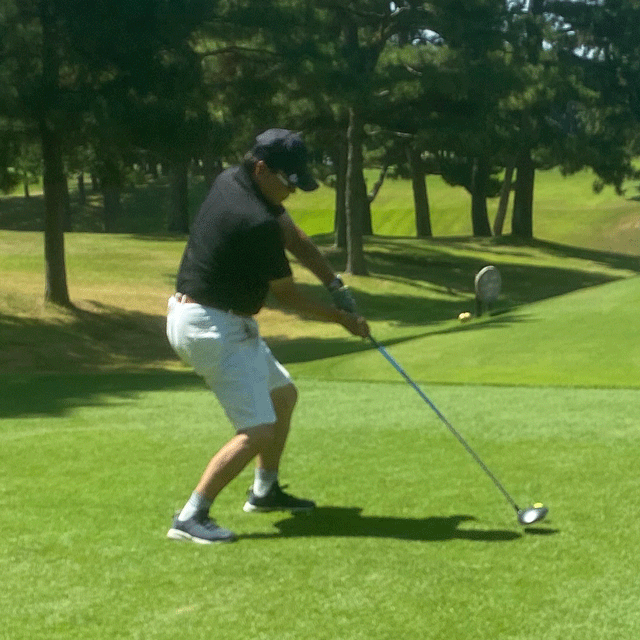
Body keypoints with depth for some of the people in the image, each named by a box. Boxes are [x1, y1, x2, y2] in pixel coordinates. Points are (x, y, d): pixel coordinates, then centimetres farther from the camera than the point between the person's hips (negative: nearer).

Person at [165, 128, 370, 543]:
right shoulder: (258, 223, -24)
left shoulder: (231, 181, 4)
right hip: (212, 328, -11)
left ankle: (265, 491, 36)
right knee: (258, 430, -15)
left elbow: (295, 237, 9)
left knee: (283, 394, 23)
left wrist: (336, 285, 1)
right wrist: (342, 318, 1)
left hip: (227, 325, 11)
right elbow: (288, 296, -12)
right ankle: (191, 518, -15)